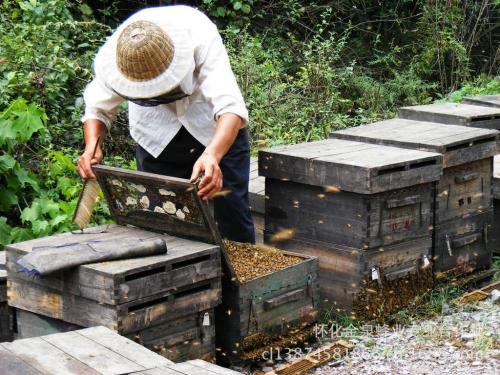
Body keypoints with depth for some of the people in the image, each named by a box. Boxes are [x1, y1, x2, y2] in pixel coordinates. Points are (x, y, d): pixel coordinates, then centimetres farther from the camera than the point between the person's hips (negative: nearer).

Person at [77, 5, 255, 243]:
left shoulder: (201, 38, -36)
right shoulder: (112, 56, -27)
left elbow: (230, 108, -44)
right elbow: (98, 108, -9)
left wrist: (212, 156, -62)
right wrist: (92, 146, -30)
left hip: (219, 132, -2)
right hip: (156, 138, 2)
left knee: (233, 214, 0)